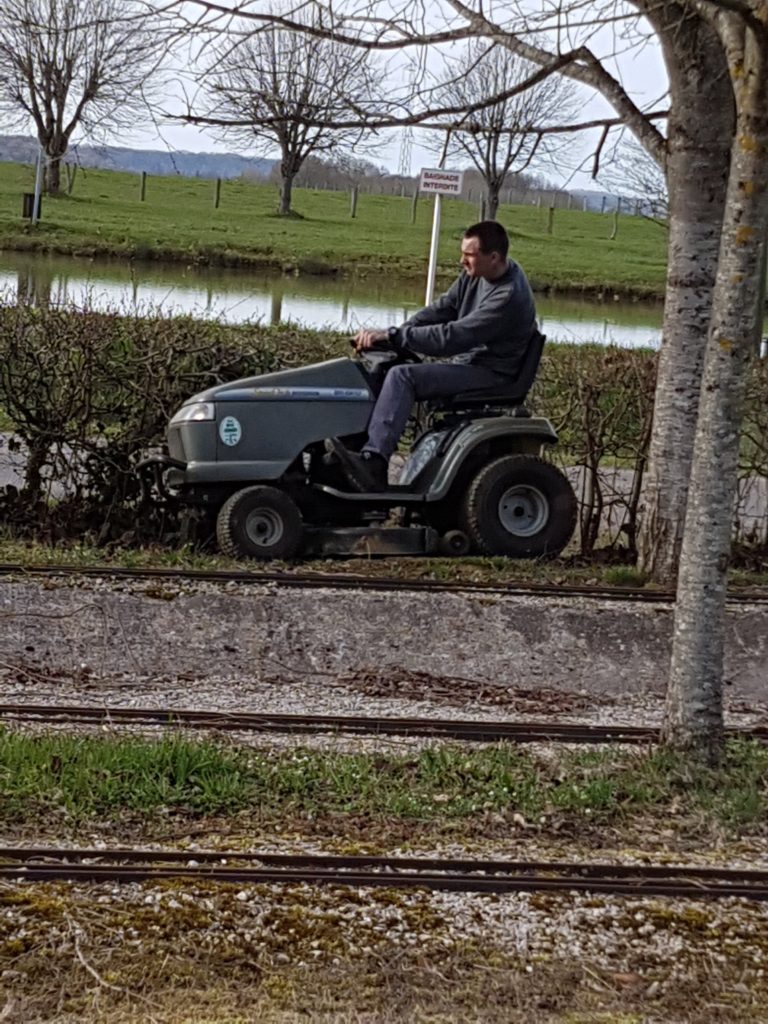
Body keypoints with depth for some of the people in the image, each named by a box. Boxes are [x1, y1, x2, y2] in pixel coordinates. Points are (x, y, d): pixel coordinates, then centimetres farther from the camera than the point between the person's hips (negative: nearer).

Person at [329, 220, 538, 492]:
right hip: (464, 360, 10)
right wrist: (394, 334, -7)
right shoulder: (475, 274, 4)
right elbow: (442, 309, 7)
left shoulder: (509, 297, -25)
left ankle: (373, 462, -37)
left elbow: (452, 337, -28)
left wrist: (393, 335, -26)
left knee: (402, 376, -27)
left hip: (490, 373, -10)